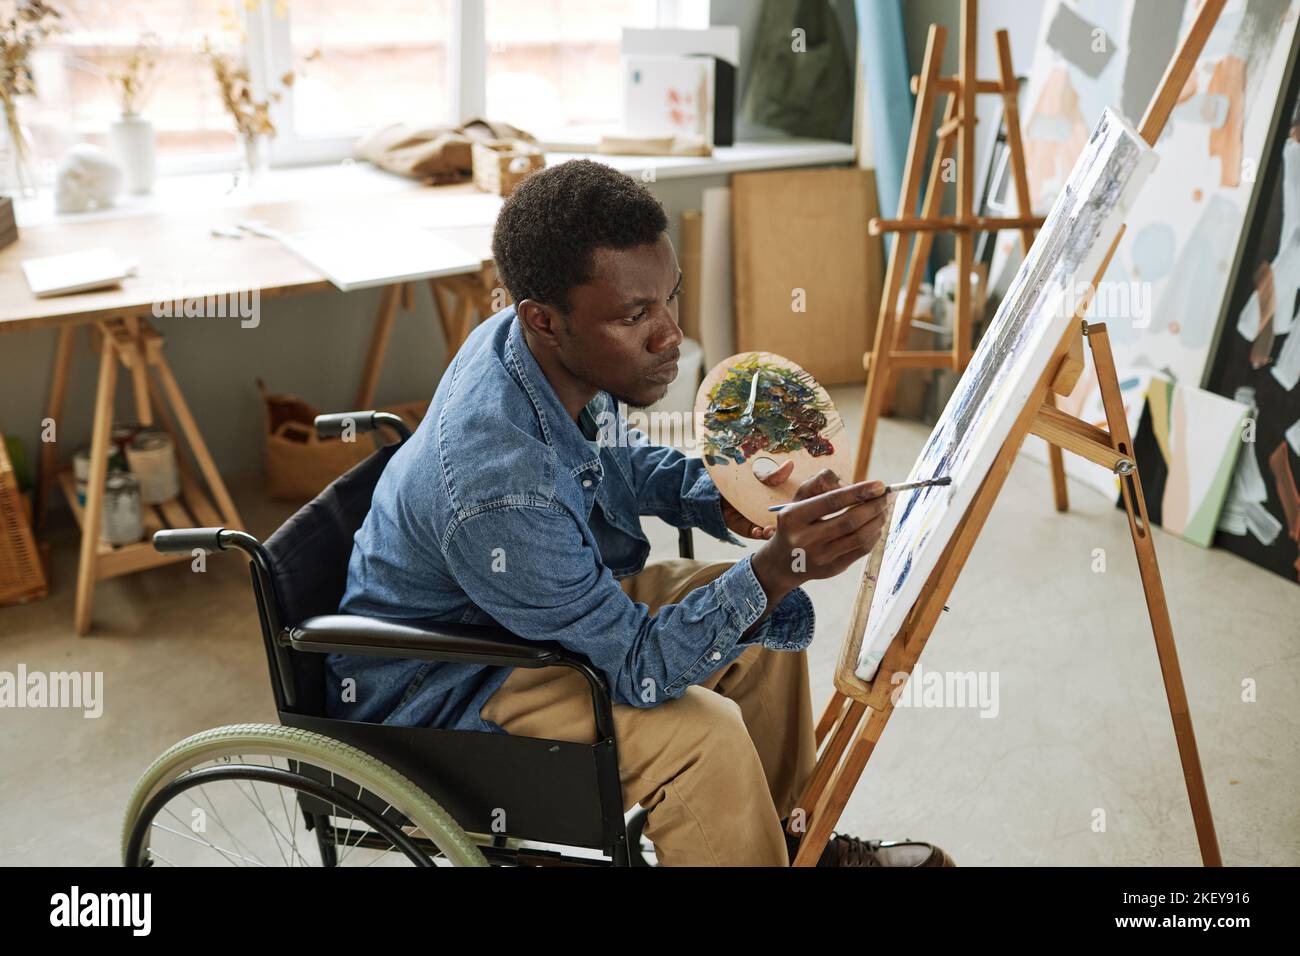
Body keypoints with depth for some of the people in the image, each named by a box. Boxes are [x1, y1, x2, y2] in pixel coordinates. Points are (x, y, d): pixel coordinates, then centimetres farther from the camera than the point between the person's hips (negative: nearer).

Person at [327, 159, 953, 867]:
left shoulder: (553, 353, -14)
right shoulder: (498, 489, -39)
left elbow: (619, 460, 9)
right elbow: (636, 668, -29)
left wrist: (720, 499, -10)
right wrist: (773, 571, -42)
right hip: (437, 686, -8)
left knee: (764, 624, 6)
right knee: (704, 735, -27)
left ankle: (788, 838, 24)